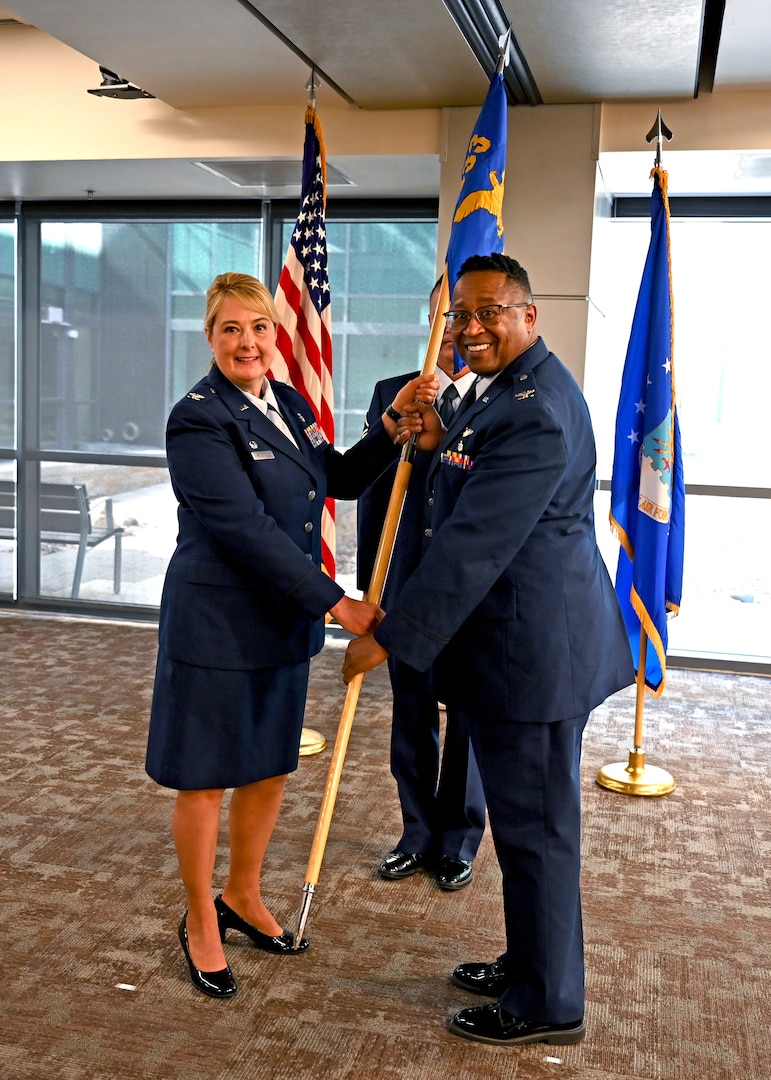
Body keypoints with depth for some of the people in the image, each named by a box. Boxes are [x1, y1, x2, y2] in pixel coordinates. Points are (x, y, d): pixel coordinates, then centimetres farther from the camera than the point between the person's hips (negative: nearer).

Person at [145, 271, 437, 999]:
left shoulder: (288, 403, 7)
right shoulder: (199, 419, -17)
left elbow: (341, 478, 16)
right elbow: (245, 529, -23)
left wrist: (396, 423, 1)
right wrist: (336, 602, -22)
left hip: (283, 619, 7)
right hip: (217, 623, -7)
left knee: (270, 768, 17)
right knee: (206, 778, 8)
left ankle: (243, 897, 39)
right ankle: (201, 924, 28)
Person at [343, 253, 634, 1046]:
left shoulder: (535, 409, -22)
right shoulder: (509, 389, 13)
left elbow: (473, 544, -25)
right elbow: (467, 499, 19)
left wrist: (388, 638, -20)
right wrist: (440, 445, 2)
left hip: (533, 647, -11)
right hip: (521, 641, 11)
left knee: (535, 824, 4)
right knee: (529, 817, 21)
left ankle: (546, 1005, 22)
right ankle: (529, 965, 39)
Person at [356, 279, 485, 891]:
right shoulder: (393, 394, 5)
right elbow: (373, 491, 6)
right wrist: (368, 585, 5)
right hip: (408, 584, 2)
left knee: (470, 723, 10)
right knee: (412, 718, 13)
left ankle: (459, 843, 29)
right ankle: (419, 836, 31)